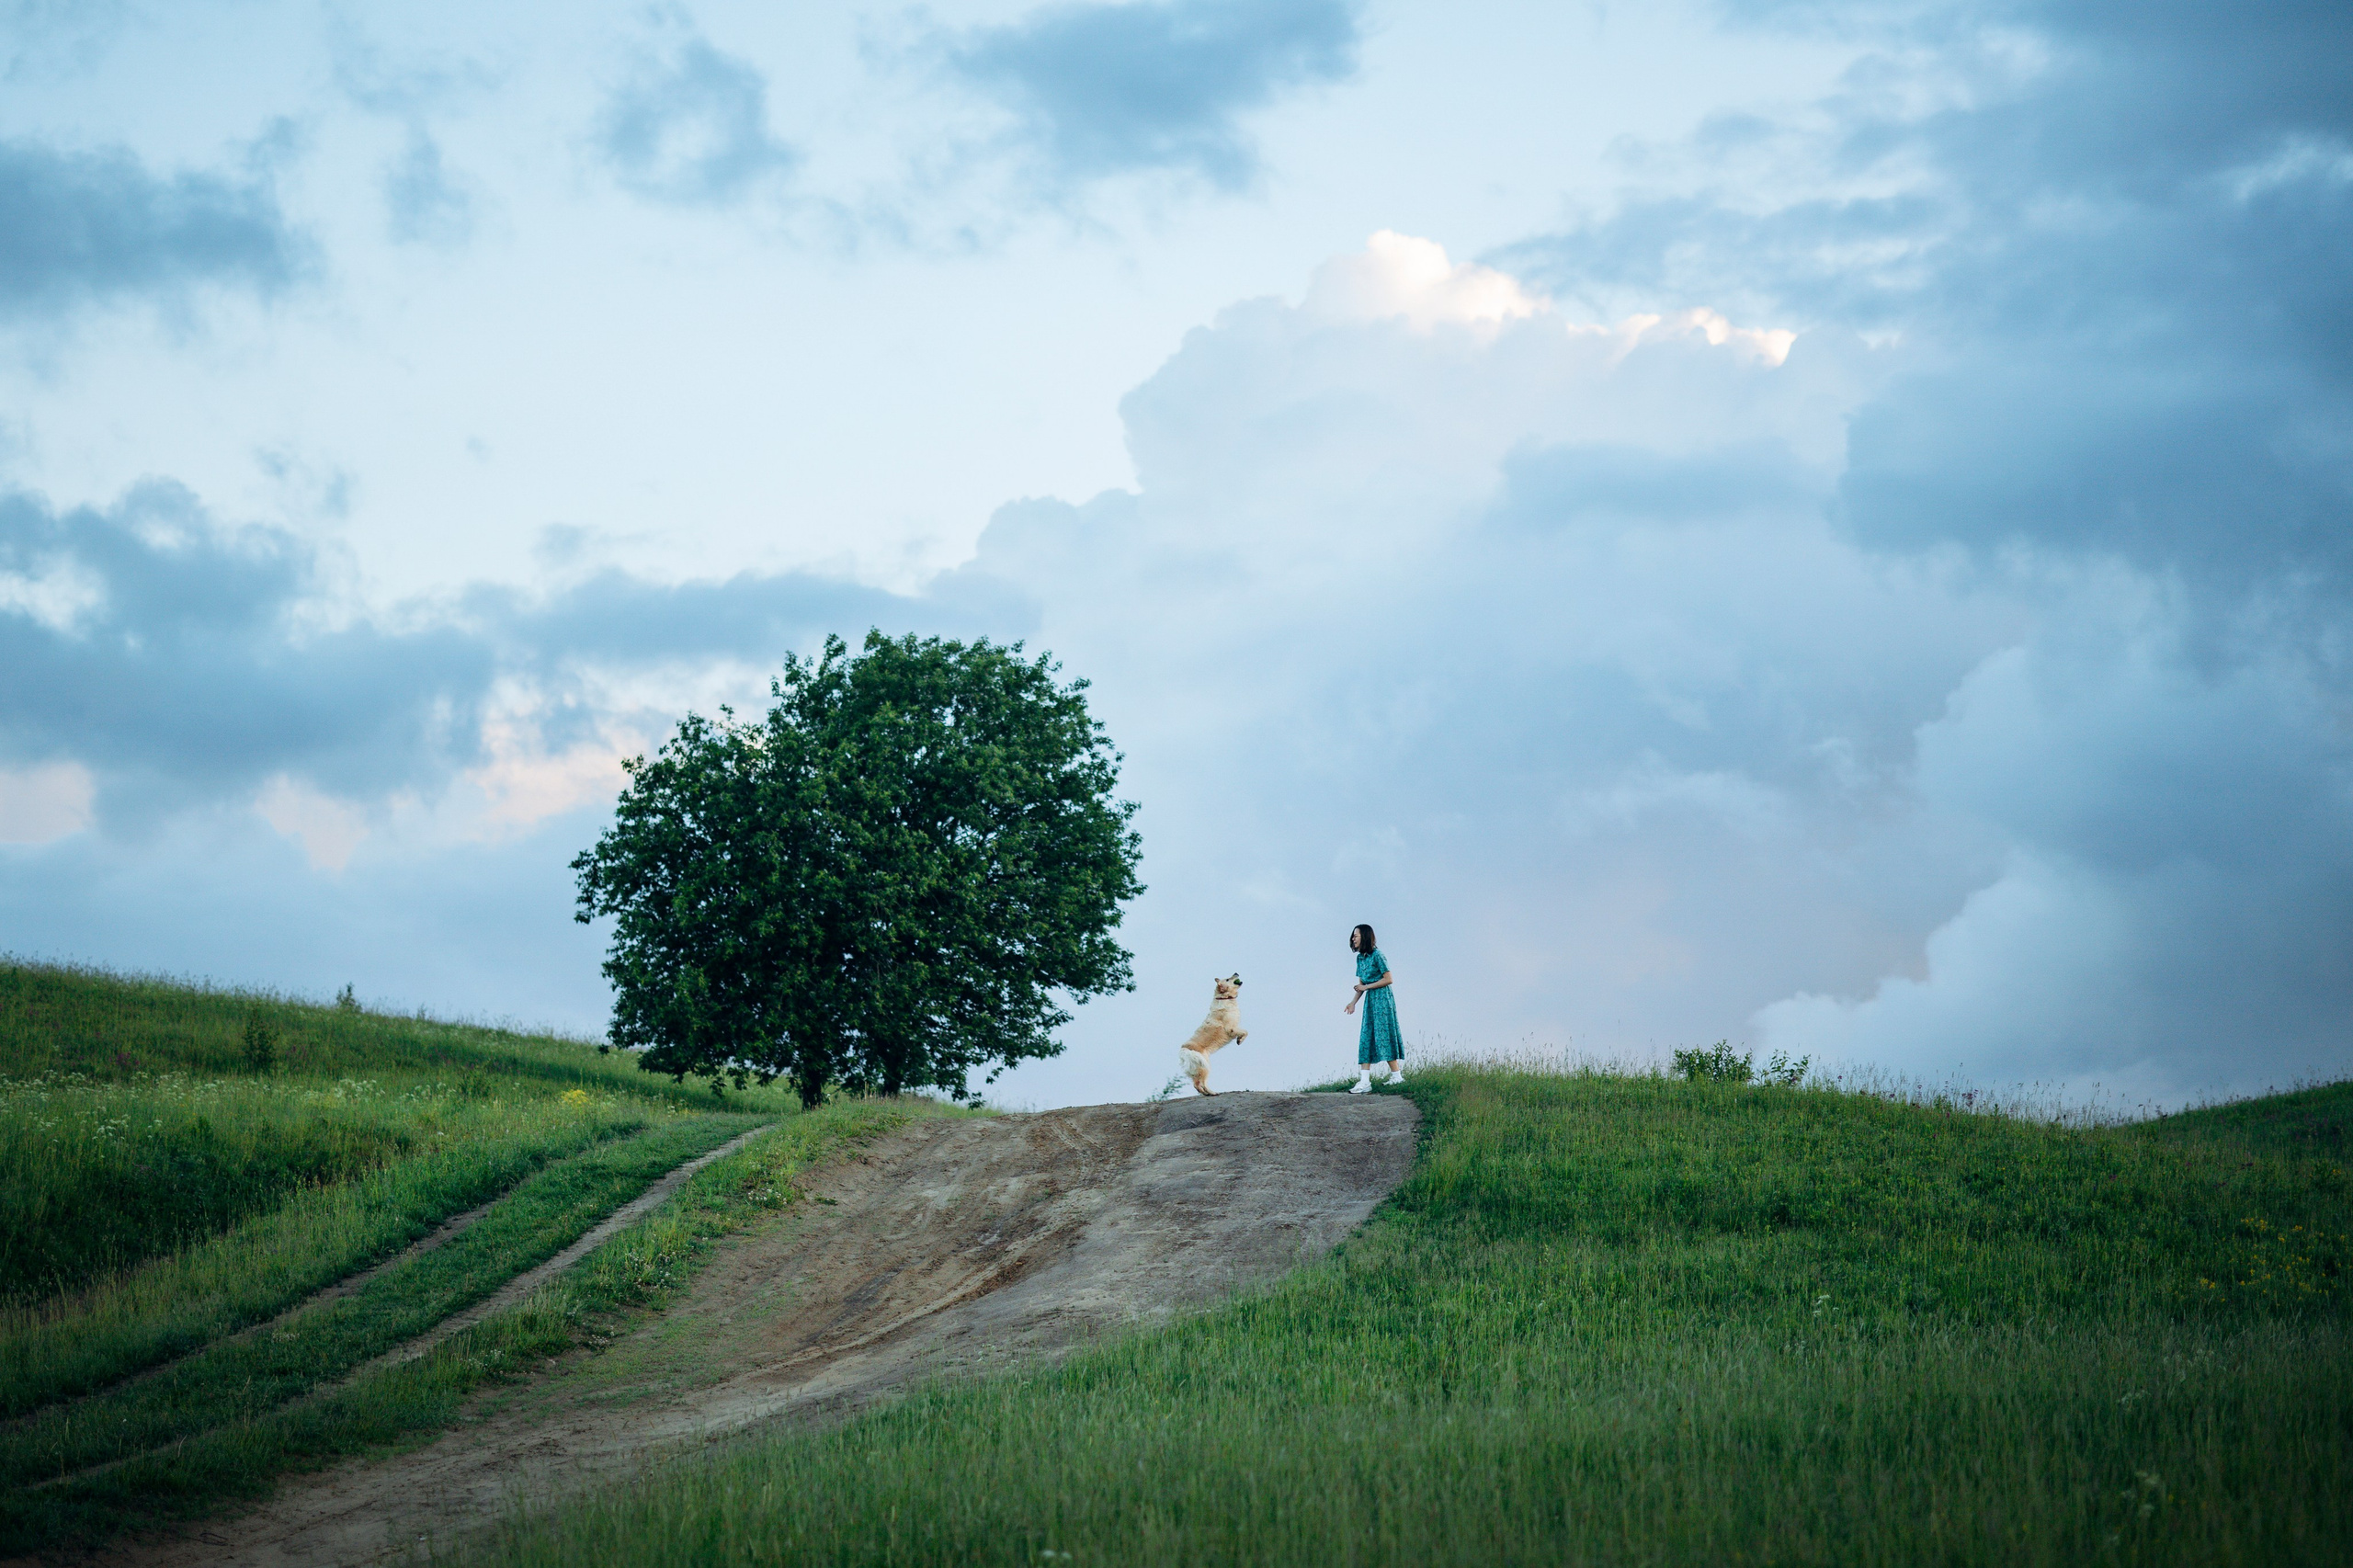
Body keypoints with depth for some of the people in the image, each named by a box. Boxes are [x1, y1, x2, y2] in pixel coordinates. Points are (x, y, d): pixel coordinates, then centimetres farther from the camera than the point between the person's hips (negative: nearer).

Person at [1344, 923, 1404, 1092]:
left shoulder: (1377, 955, -13)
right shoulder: (1360, 957, 11)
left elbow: (1388, 979, -15)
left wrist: (1366, 987, -13)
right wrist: (1353, 1002, 5)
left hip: (1382, 998, -8)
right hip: (1369, 1000, 8)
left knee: (1384, 1035, -5)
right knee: (1366, 1038, 1)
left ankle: (1397, 1076, 6)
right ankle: (1365, 1082, -2)